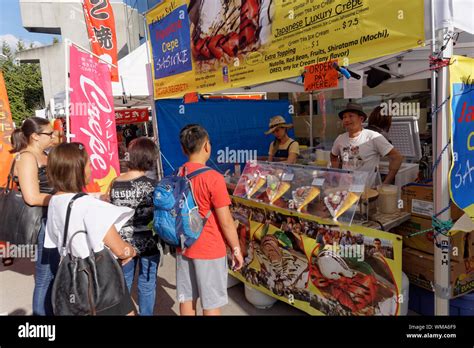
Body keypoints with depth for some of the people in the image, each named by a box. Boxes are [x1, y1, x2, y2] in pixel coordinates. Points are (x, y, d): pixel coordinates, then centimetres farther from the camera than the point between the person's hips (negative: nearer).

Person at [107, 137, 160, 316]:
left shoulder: (115, 184, -4)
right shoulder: (152, 185, -14)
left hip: (123, 243, 4)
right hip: (147, 243, -3)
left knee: (123, 283, 20)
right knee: (147, 285, 13)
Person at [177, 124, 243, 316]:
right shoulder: (213, 178, -21)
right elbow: (226, 222, -17)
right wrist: (236, 249, -4)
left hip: (183, 248, 6)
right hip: (209, 250, -6)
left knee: (186, 298, 19)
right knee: (211, 304, 9)